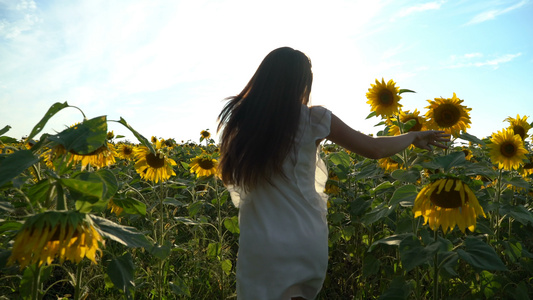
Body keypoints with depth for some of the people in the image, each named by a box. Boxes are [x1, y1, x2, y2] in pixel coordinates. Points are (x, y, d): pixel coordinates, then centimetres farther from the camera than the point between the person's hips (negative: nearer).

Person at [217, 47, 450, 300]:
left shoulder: (239, 118, -6)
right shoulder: (313, 119, -10)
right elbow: (375, 149, -1)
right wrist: (415, 136, 18)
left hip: (261, 245, 0)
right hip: (308, 240, 0)